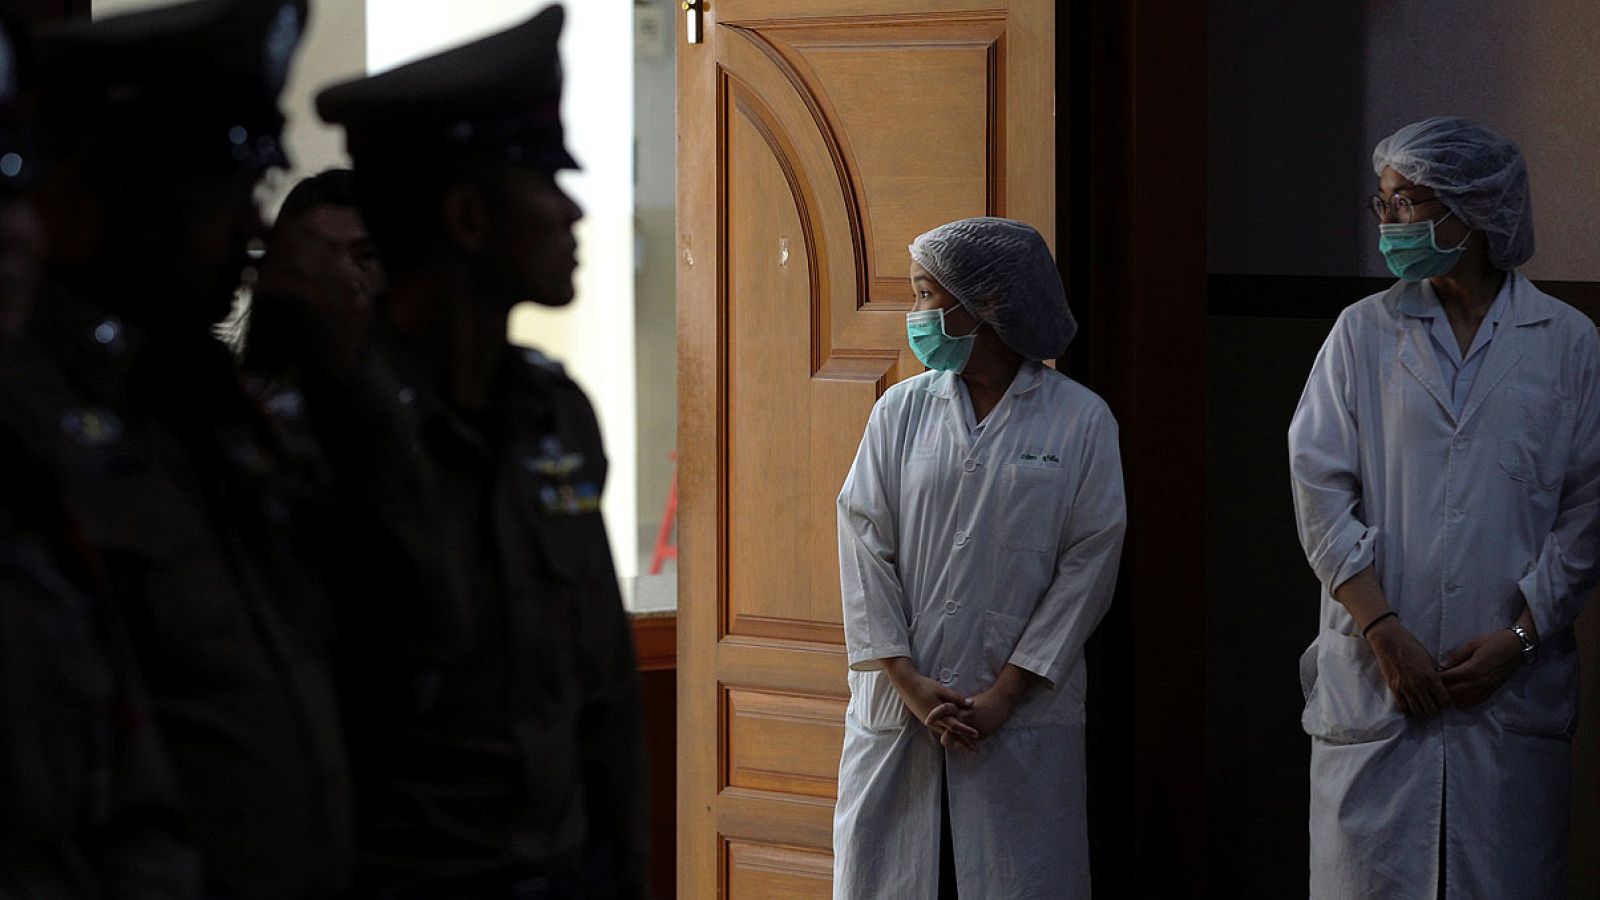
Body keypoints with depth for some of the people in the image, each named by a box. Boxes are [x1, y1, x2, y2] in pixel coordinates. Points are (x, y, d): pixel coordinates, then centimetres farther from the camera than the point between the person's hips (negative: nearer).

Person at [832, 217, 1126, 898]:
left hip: (1024, 716, -2)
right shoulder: (901, 411, 8)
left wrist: (1004, 696, -9)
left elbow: (1088, 563, -2)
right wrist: (908, 682, -8)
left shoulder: (1081, 421, 1)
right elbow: (864, 545, 3)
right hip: (898, 710, 2)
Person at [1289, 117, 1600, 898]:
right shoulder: (1362, 334, 7)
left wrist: (1518, 637, -6)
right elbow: (1319, 490, 1)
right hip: (1374, 683, 1)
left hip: (1510, 687, -1)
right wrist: (1383, 630, -8)